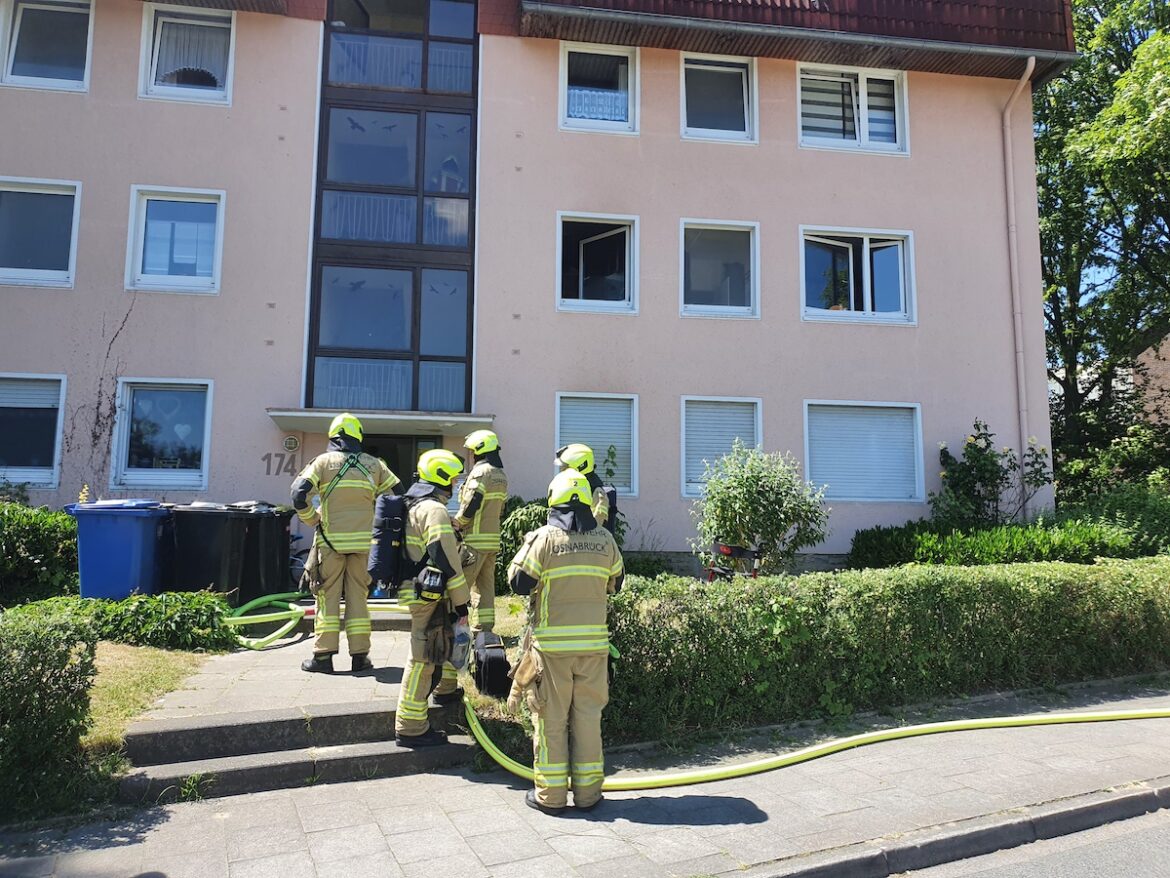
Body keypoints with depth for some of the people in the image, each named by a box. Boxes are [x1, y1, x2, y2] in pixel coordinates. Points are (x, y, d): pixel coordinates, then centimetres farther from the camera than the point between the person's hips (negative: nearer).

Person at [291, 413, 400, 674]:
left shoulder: (323, 461, 2)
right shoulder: (374, 464, 8)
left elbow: (299, 494, -9)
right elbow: (397, 496, 6)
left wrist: (313, 520, 3)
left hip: (331, 540, -2)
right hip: (363, 542, 2)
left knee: (328, 597, 5)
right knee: (358, 597, 8)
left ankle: (323, 655, 6)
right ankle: (360, 656, 10)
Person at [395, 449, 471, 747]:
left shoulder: (414, 506, 16)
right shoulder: (434, 510, -17)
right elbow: (446, 559, -21)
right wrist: (461, 603, -15)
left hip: (421, 593, 11)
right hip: (430, 596, -11)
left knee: (423, 659, 22)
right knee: (423, 660, -3)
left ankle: (412, 723, 33)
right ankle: (411, 729, 5)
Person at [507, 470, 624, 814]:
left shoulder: (545, 538, -10)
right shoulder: (605, 539, 1)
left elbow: (519, 582, -6)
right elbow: (614, 584, 13)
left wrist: (526, 547, 8)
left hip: (551, 644, -3)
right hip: (593, 642, 3)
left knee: (551, 718, 7)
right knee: (588, 716, 12)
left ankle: (550, 794, 15)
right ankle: (587, 791, 20)